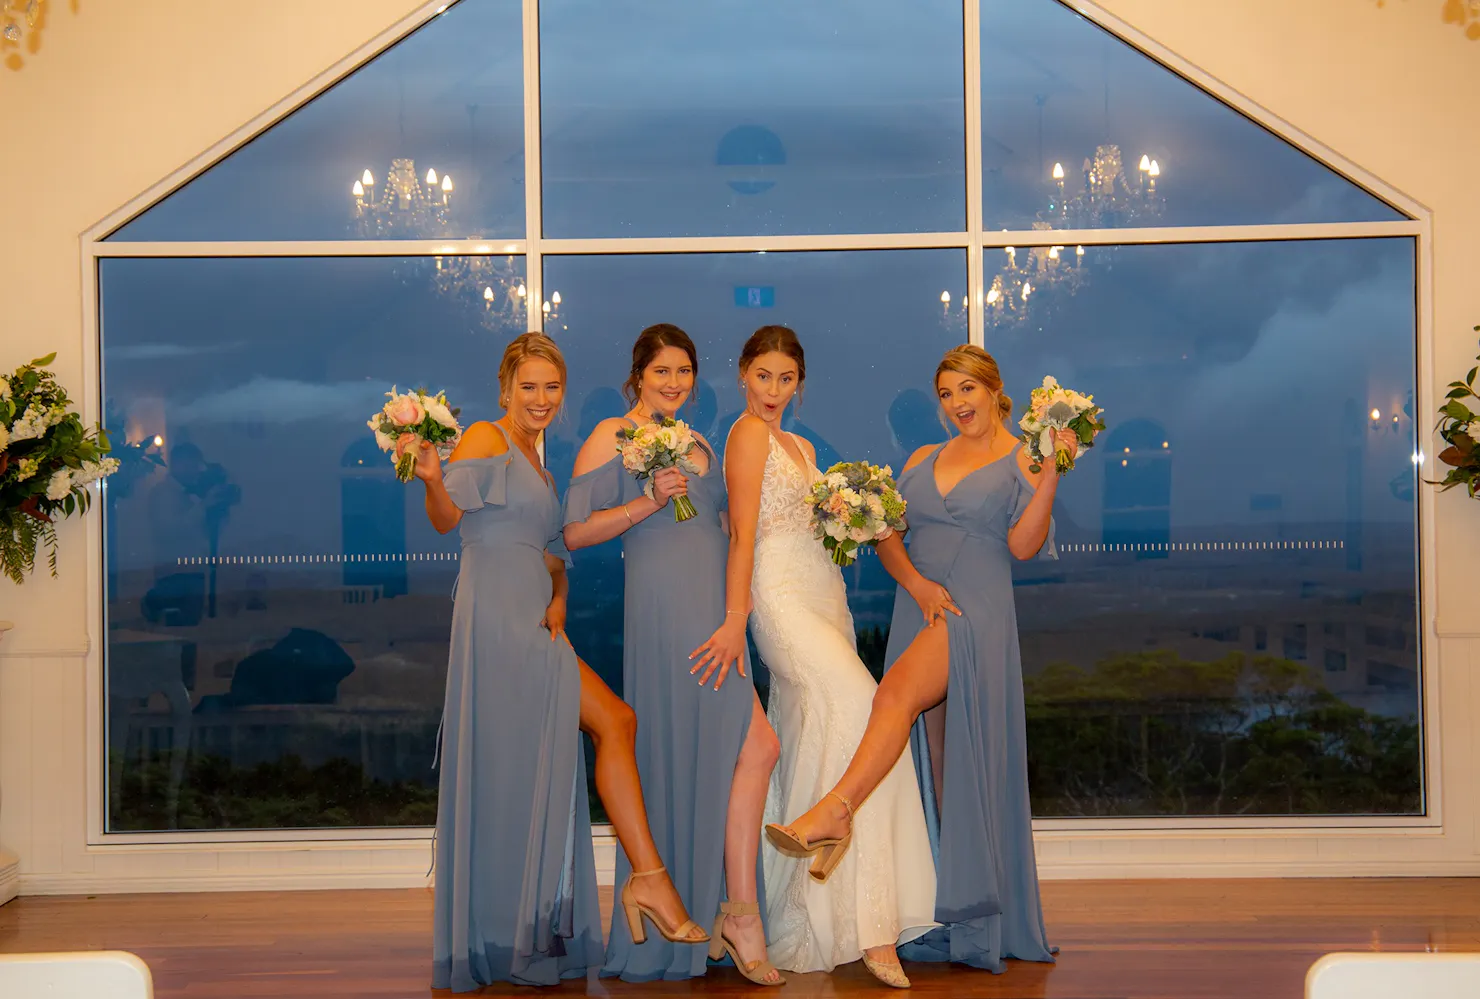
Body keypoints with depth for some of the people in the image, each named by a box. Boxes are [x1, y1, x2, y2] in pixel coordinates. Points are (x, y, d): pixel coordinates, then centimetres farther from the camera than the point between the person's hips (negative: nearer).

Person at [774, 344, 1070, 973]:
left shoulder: (1020, 461, 5)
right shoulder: (922, 460, 19)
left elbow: (1022, 545, -6)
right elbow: (886, 535, 12)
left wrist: (1050, 477, -16)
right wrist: (916, 582, -5)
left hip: (976, 610, -5)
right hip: (919, 611, 5)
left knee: (897, 692, -30)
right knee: (931, 760, 2)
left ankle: (834, 808, -37)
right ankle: (947, 921, 6)